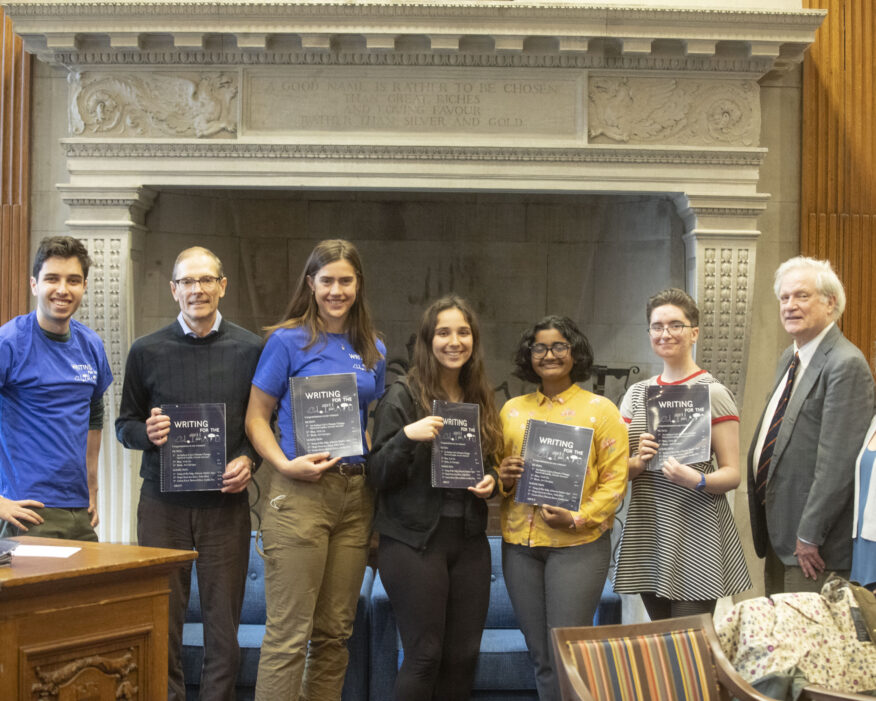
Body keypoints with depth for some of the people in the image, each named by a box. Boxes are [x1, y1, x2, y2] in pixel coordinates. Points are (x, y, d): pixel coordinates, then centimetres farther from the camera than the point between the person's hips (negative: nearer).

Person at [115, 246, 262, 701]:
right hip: (162, 502, 0)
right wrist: (148, 433, -10)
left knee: (223, 622, 5)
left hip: (225, 501, 0)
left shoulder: (250, 349, 4)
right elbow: (125, 424, 11)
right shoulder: (147, 351, 5)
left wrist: (248, 459, -8)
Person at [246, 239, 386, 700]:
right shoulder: (287, 341, -2)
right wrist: (285, 465, -17)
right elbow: (256, 418, -2)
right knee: (288, 634, -7)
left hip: (356, 493, 5)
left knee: (335, 631, 11)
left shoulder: (373, 350, 13)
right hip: (301, 492, -5)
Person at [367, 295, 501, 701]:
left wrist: (491, 481, 0)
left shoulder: (480, 400, 12)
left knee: (463, 655, 6)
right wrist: (406, 436, -24)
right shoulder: (402, 397, -5)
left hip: (469, 540, 5)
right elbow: (377, 476, -8)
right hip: (415, 540, -5)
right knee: (424, 655, -4)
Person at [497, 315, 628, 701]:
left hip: (578, 543, -4)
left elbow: (615, 479, -4)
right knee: (539, 655, 9)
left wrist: (578, 519, -17)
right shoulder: (512, 410, 12)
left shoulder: (600, 409, 0)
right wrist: (504, 478, -5)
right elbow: (497, 471, 18)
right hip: (520, 542, 4)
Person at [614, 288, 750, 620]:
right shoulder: (637, 394, 12)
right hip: (647, 530, 5)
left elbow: (732, 474, -5)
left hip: (695, 534, -5)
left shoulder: (713, 393, -3)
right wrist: (638, 462, -8)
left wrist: (697, 480, -24)